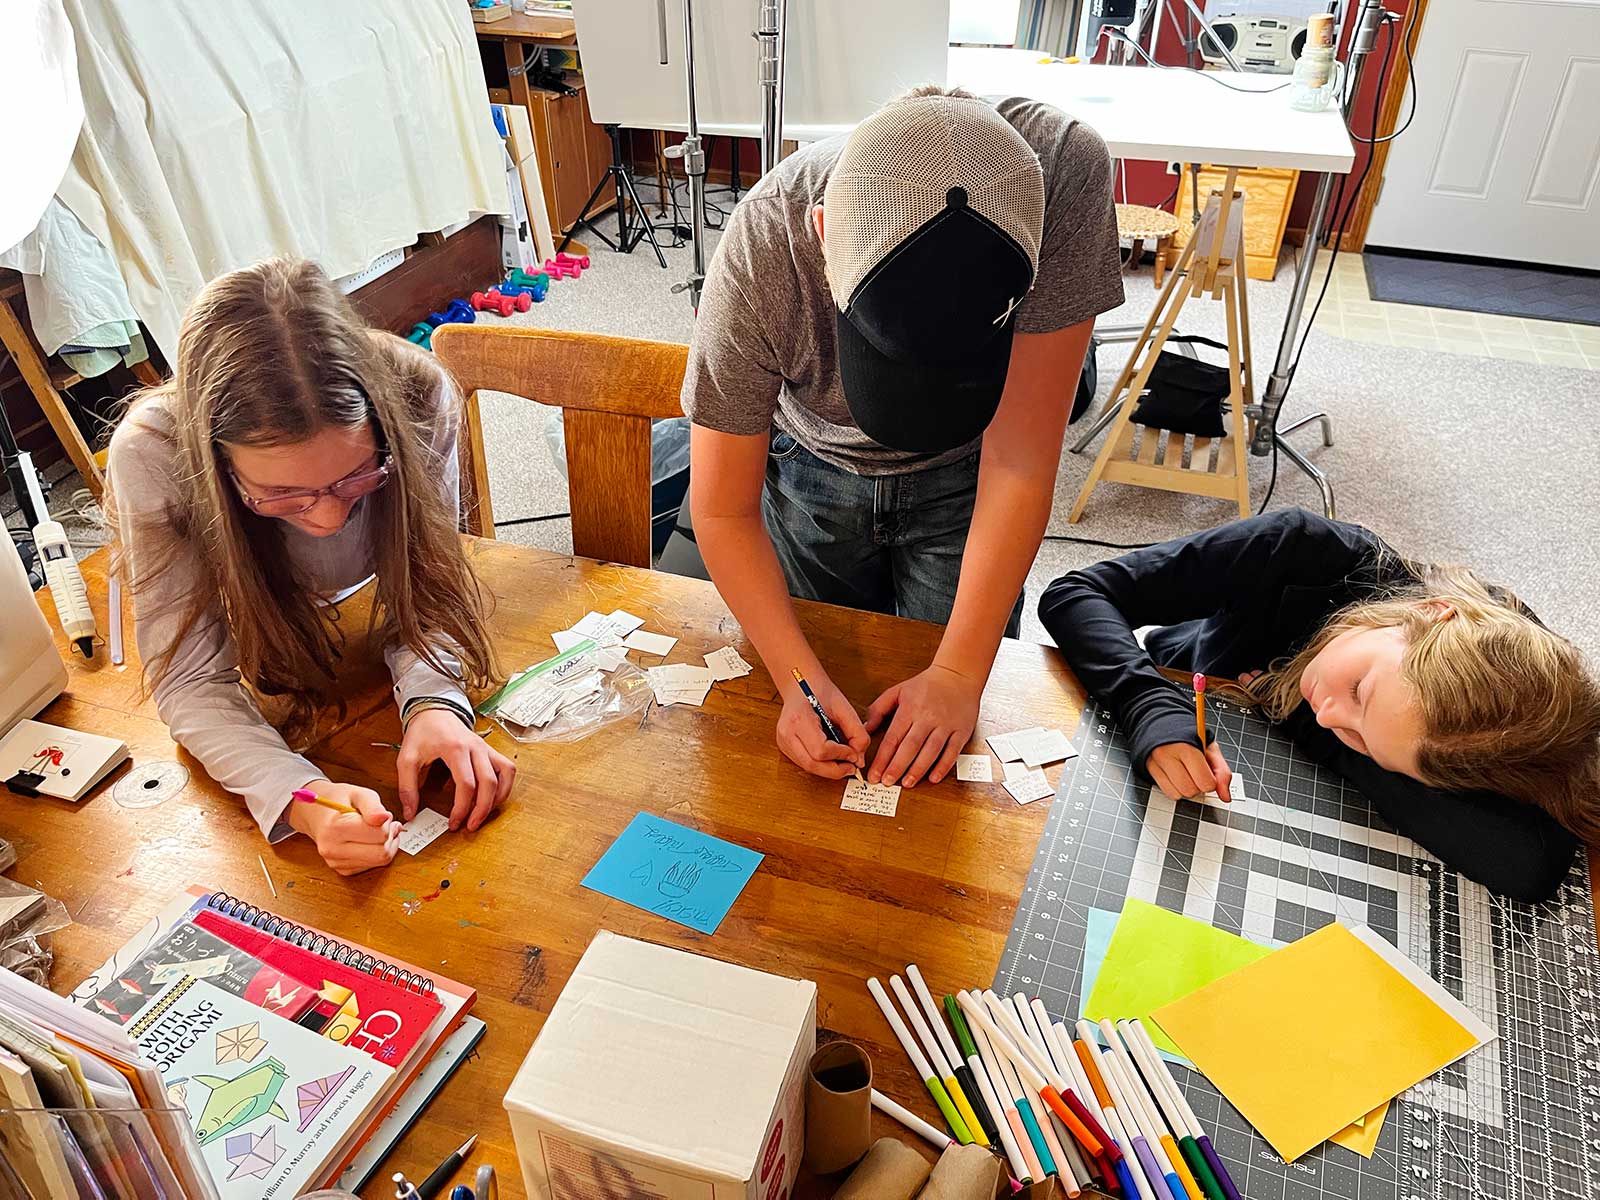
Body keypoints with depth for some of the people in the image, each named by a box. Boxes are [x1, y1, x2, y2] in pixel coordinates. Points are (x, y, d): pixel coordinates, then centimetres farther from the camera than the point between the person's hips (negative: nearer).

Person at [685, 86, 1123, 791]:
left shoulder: (1065, 171, -37)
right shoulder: (758, 254, -36)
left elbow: (1020, 460, -31)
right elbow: (723, 512, -23)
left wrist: (959, 676, -28)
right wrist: (799, 679, -32)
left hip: (962, 479, 0)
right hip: (814, 473, 1)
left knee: (947, 758, 9)